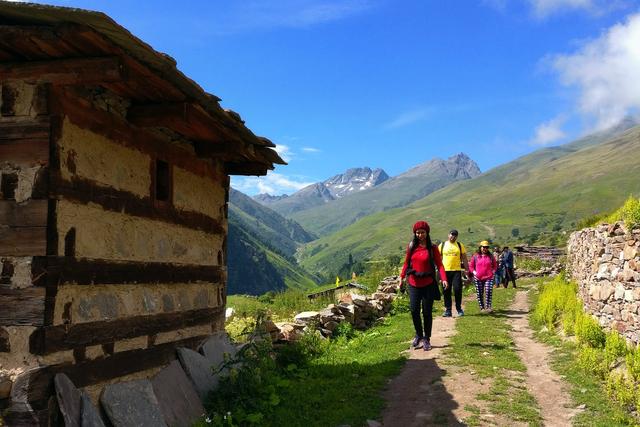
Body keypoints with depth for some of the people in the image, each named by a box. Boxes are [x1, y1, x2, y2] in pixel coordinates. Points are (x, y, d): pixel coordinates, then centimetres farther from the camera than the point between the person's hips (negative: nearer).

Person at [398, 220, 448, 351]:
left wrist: (444, 279, -21)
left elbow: (439, 264, -7)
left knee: (427, 312, 3)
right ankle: (418, 335, 21)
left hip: (428, 284, -2)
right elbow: (406, 263, 8)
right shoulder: (411, 246, 4)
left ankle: (426, 339, 17)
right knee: (414, 310, -2)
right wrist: (401, 277, -1)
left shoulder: (432, 248, -3)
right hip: (414, 284, 2)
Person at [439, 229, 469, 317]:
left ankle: (459, 309, 9)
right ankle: (448, 310, 10)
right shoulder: (442, 245, 8)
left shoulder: (460, 245, 8)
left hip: (456, 271, -1)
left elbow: (464, 258, 9)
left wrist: (467, 270, 4)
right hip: (445, 271, 1)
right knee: (446, 291, 3)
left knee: (457, 290, -5)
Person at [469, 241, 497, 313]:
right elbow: (471, 265, 11)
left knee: (488, 292, -15)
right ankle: (482, 307, 14)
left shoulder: (491, 256, 8)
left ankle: (488, 307, -13)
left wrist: (493, 271, 3)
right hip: (478, 278, 1)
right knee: (479, 293, 4)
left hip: (489, 277, -1)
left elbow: (495, 266, 19)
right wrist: (474, 272, -2)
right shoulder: (475, 256, 5)